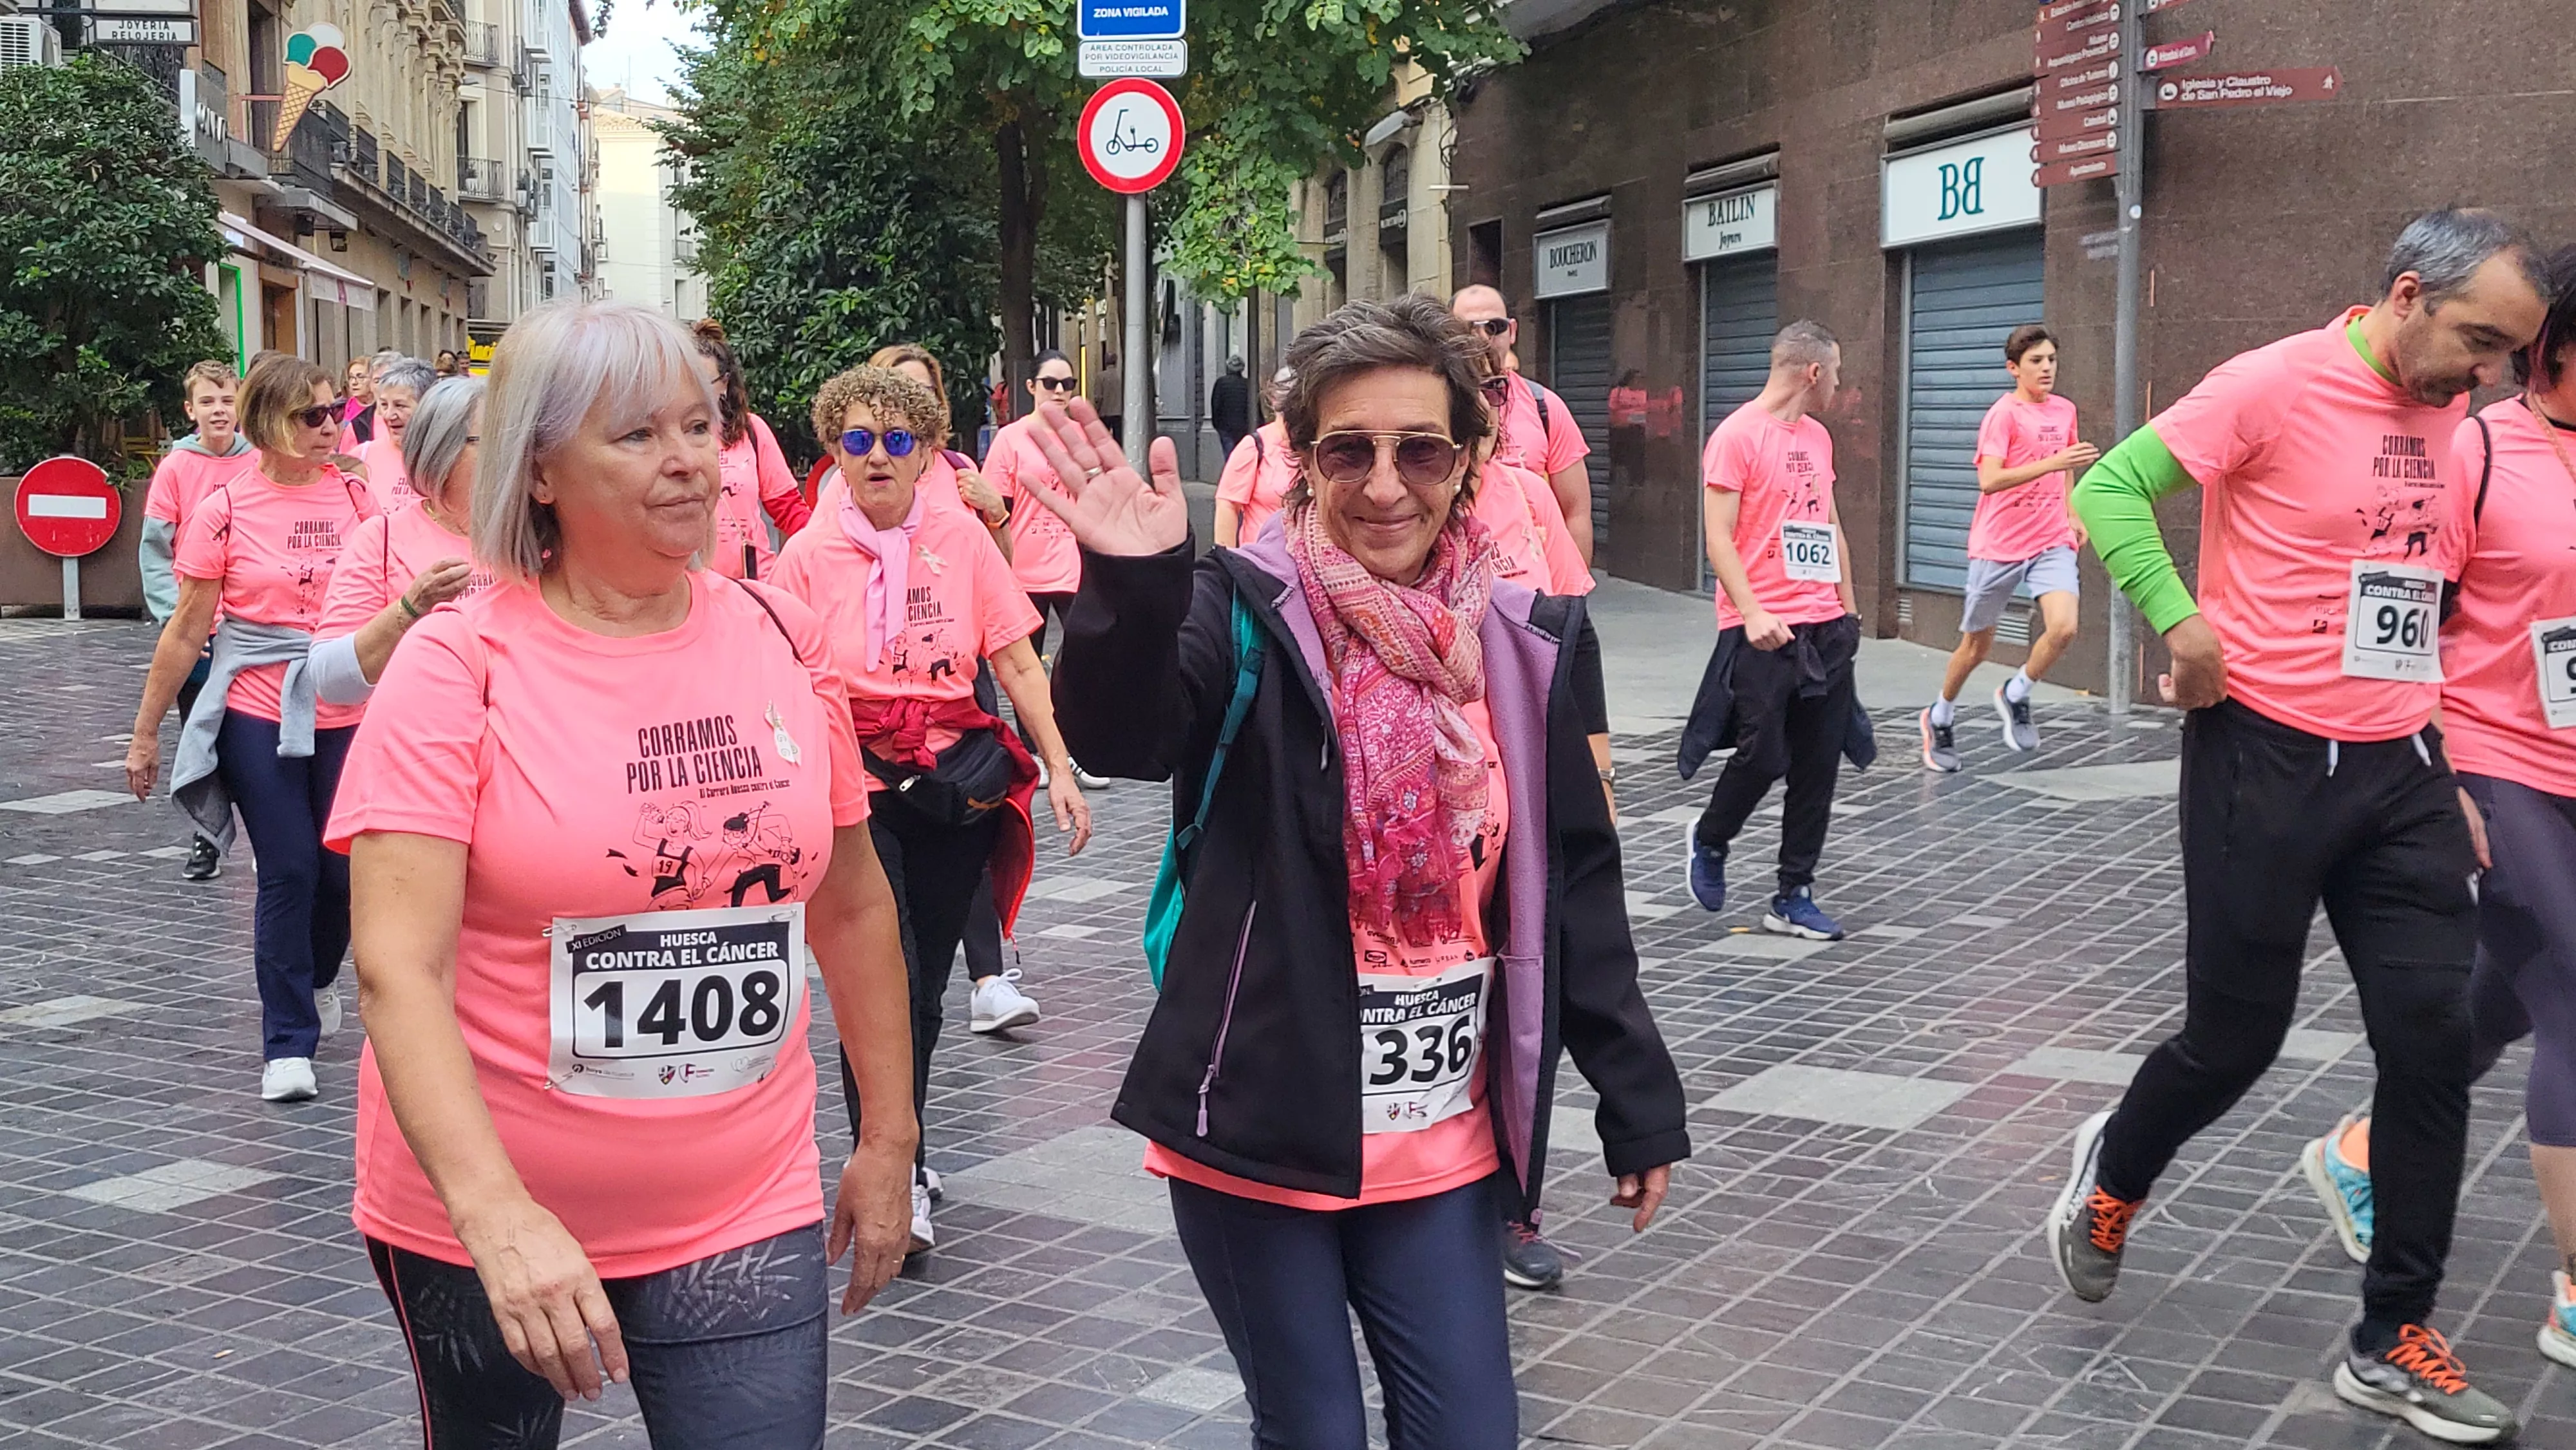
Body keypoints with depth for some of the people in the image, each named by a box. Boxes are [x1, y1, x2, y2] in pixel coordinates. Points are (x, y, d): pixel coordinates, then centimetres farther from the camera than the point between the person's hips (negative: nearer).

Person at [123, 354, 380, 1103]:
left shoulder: (354, 496, 3)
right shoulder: (225, 509, -5)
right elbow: (186, 631, 0)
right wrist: (145, 733, 2)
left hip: (345, 712, 3)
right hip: (258, 715, -3)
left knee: (343, 869, 7)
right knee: (288, 873, -4)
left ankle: (317, 978, 39)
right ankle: (288, 1043, 7)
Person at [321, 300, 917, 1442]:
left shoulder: (781, 641, 0)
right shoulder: (462, 663, -12)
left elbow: (852, 906, 11)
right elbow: (397, 966, -21)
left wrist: (888, 1139, 12)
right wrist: (498, 1215, -33)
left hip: (743, 1215, 2)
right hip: (478, 1222, -2)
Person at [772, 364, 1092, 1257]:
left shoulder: (962, 539, 2)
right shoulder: (808, 556, 0)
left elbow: (1017, 663, 4)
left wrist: (1060, 770, -3)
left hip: (953, 780, 2)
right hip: (853, 784, -2)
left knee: (923, 987, 10)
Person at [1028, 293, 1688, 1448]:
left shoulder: (1532, 644, 2)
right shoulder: (1246, 614, -8)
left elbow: (1577, 889, 8)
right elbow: (1125, 738, -27)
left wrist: (1635, 1096, 9)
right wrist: (1133, 589, -45)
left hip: (1438, 1141, 3)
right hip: (1260, 1132, -3)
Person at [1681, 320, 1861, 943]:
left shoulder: (1818, 437, 16)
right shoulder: (1737, 436, -8)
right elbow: (1719, 539, -12)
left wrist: (1849, 608, 19)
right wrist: (1752, 613, -21)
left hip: (1826, 628, 7)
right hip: (1765, 630, -7)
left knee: (1818, 765, 5)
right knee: (1762, 756, -6)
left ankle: (1794, 897, 12)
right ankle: (1709, 841, 24)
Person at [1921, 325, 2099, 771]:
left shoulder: (2065, 409, 7)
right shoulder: (2004, 414, -12)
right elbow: (1989, 480, -27)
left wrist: (2072, 515, 15)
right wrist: (2053, 462, -34)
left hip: (2052, 542, 4)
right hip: (1999, 545, -4)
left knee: (2064, 627, -20)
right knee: (1977, 644, 8)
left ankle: (2015, 695, 7)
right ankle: (1940, 717, 33)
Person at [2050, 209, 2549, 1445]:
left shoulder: (2445, 411, 10)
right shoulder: (2278, 385, -11)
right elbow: (2110, 488, -11)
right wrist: (2179, 618, -23)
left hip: (2401, 770, 6)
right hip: (2269, 761, -6)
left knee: (2432, 1037, 1)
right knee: (2236, 1038, 4)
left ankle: (2394, 1343, 12)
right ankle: (2114, 1171, 37)